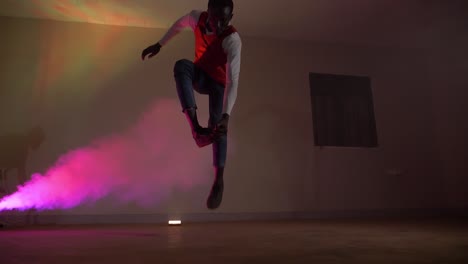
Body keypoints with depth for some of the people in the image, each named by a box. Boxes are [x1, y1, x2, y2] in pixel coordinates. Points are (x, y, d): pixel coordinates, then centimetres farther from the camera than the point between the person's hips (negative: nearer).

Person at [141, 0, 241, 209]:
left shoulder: (233, 40, -32)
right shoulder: (196, 18, -18)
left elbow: (233, 80, -40)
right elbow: (179, 25, 7)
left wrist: (226, 116, -51)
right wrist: (159, 45, 14)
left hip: (219, 82, -3)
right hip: (199, 76, 3)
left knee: (216, 125, -22)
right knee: (181, 65, -32)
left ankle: (219, 180, -14)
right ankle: (196, 127, -43)